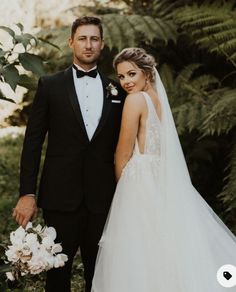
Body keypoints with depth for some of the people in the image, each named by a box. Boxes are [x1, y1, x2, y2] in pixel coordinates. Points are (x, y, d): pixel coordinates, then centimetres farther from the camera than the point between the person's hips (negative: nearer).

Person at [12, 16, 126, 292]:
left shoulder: (116, 90, 9)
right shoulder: (50, 85, 2)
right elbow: (32, 142, -1)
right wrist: (26, 193, -8)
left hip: (102, 197, 2)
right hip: (61, 196, -2)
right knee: (58, 269, 7)